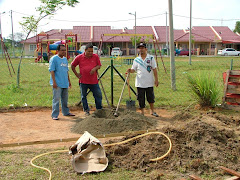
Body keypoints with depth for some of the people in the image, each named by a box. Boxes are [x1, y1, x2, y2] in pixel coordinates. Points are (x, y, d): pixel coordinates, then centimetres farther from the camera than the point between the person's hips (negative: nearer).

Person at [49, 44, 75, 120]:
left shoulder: (65, 59, 15)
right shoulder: (54, 59, -8)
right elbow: (52, 71, -13)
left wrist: (69, 81, 20)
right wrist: (54, 82, -18)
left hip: (65, 83, 7)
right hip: (57, 84, -7)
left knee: (65, 99, 17)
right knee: (56, 99, -5)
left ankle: (66, 112, 30)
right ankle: (54, 115, 1)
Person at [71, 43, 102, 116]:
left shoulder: (96, 57, 2)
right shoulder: (79, 57, -1)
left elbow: (99, 65, 9)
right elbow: (72, 65, 10)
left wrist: (95, 68, -13)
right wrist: (76, 74, 4)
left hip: (94, 81, 1)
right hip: (83, 81, 0)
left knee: (98, 95, 2)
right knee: (84, 96, 9)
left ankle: (99, 110, 17)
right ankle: (86, 110, 24)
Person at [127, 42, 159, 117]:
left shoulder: (151, 58, 2)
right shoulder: (136, 60, 5)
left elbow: (154, 69, 1)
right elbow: (133, 69, 5)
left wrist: (156, 79, -4)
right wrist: (130, 70, -18)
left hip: (149, 82, -1)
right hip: (140, 83, 1)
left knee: (151, 97, 8)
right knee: (141, 98, 4)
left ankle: (152, 111, 26)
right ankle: (142, 112, 17)